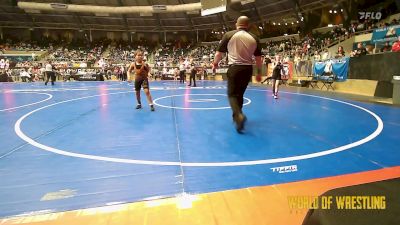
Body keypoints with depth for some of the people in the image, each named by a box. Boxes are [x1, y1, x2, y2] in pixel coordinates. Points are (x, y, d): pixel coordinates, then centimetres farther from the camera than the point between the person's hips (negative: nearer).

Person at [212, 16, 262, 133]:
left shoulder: (229, 35, -2)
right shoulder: (254, 38, 7)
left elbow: (219, 53, 1)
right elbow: (258, 58, 9)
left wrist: (215, 64, 19)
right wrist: (259, 72, 20)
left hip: (234, 68, -3)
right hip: (248, 69, 4)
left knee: (232, 94, 1)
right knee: (240, 93, 18)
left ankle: (239, 115, -23)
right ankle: (237, 116, 29)